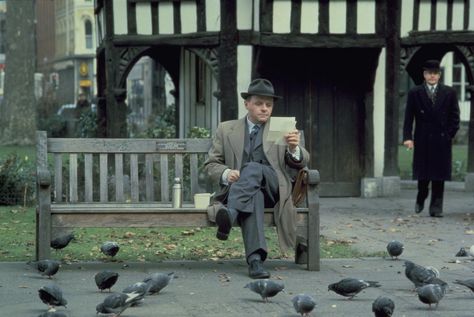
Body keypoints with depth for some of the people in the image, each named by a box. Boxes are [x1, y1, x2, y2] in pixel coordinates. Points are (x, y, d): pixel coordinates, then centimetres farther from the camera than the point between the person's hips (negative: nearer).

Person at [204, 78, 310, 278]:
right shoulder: (226, 129, 17)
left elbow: (300, 163, 7)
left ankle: (230, 214, -59)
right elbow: (211, 164, 13)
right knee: (254, 194, -39)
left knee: (253, 169, -34)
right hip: (239, 189, 0)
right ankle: (255, 259, -54)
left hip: (273, 188, 0)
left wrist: (294, 148, -18)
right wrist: (226, 173, -11)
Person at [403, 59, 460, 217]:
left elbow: (454, 117, 8)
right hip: (422, 141, -1)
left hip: (442, 141, 1)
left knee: (439, 177, 1)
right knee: (423, 175, 4)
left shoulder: (449, 93, 6)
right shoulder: (415, 93, 3)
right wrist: (407, 137, -9)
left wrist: (449, 135, -2)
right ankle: (420, 200, 27)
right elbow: (408, 118, 1)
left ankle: (436, 208, 6)